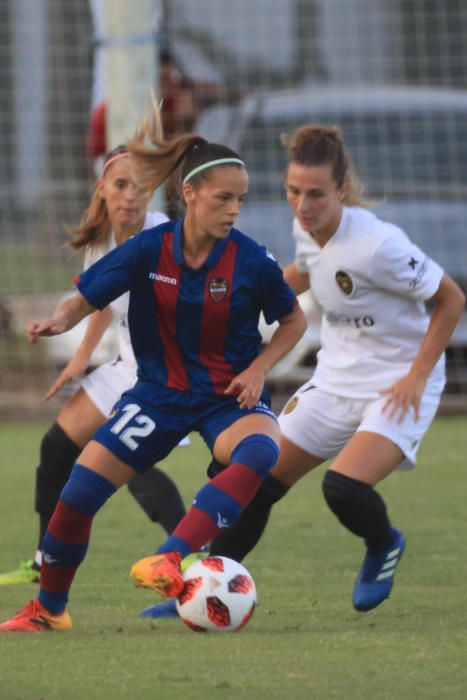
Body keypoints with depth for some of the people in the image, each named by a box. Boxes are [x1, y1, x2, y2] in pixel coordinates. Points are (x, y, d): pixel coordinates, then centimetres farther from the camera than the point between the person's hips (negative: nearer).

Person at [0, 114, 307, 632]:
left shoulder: (251, 261, -15)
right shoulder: (148, 250, -12)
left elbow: (294, 322, 2)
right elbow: (83, 300, -4)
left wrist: (258, 370, -12)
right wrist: (58, 321, -27)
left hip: (229, 396, -2)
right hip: (159, 391, 2)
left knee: (260, 451, -37)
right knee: (78, 492, -8)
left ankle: (167, 562, -47)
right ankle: (48, 609, 17)